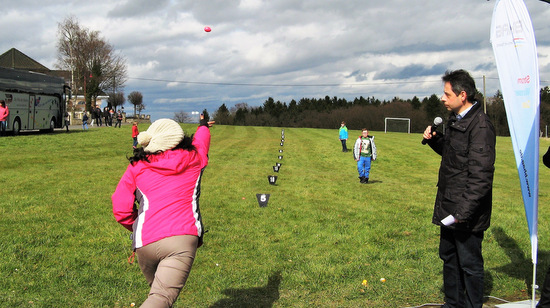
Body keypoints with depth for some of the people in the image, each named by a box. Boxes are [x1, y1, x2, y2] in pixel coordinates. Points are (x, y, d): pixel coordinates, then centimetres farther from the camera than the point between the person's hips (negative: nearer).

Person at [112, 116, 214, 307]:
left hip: (144, 243, 2)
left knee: (157, 291, 23)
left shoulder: (136, 167, 13)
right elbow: (201, 141, 40)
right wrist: (203, 126, 63)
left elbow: (121, 210, 5)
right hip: (182, 239, -2)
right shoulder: (193, 158, 15)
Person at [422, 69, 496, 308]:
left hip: (467, 211, -10)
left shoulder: (480, 126, -21)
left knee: (469, 263, 3)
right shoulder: (455, 120, 10)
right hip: (449, 207, 10)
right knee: (449, 258, 20)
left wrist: (462, 212, -26)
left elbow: (481, 176, -25)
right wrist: (434, 140, 7)